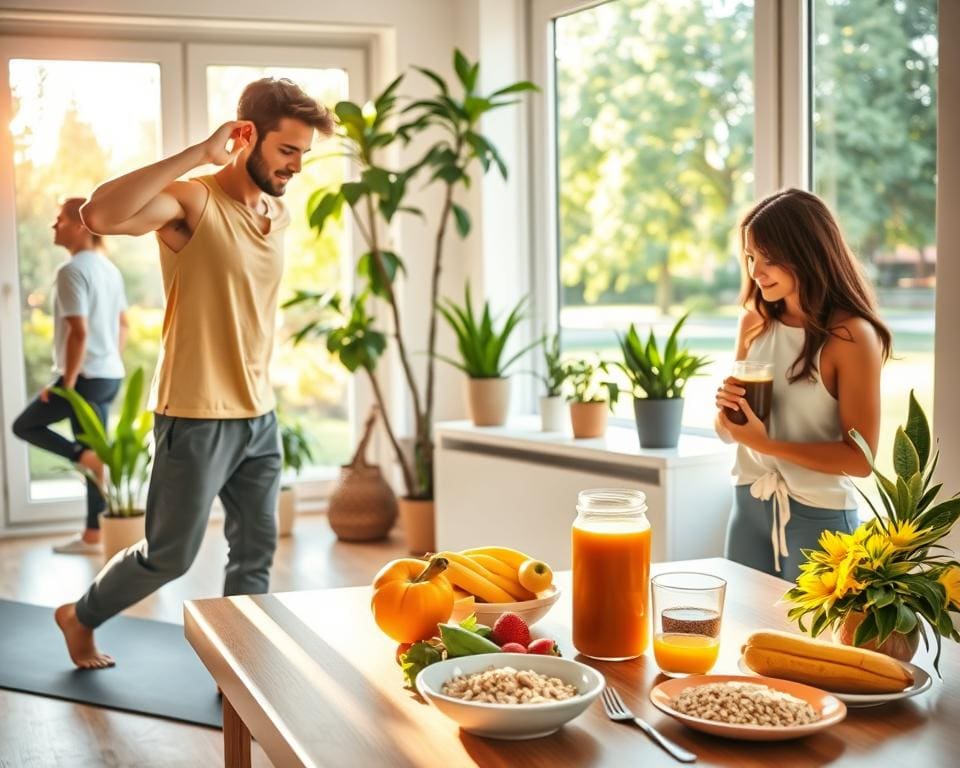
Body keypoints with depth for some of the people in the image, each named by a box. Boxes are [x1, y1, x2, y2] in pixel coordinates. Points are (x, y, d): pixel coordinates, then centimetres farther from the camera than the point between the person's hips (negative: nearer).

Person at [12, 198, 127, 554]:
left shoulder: (71, 271, -15)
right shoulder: (109, 268, 12)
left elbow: (79, 332, -22)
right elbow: (123, 326, 19)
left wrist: (67, 382, -17)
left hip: (85, 377, -8)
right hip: (110, 376, 8)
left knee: (24, 425, 10)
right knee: (93, 456, 11)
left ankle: (85, 457, -7)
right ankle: (93, 535, 14)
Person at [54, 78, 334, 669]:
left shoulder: (280, 215, 7)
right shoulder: (191, 203, -15)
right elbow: (101, 215, -34)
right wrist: (197, 155, -31)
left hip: (260, 418, 7)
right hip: (196, 419, -6)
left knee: (257, 555, 10)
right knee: (170, 556, 8)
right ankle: (81, 616, 33)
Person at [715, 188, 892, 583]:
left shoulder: (850, 335, -15)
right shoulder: (755, 321, 1)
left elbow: (860, 457, -16)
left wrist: (768, 444, -22)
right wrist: (726, 407, -12)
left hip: (819, 516, -5)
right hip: (749, 506, 5)